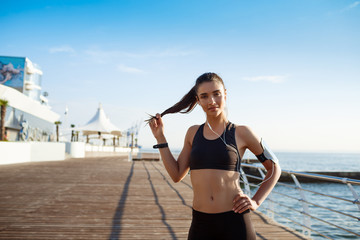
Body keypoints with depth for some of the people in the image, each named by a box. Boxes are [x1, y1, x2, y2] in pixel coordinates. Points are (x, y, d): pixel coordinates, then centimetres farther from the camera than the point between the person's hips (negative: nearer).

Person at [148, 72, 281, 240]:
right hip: (200, 224, 3)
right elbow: (177, 175, 7)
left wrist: (256, 202, -1)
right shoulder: (193, 133, 9)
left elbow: (274, 168, 9)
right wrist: (160, 137, 5)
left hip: (234, 222, -3)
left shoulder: (241, 133, -1)